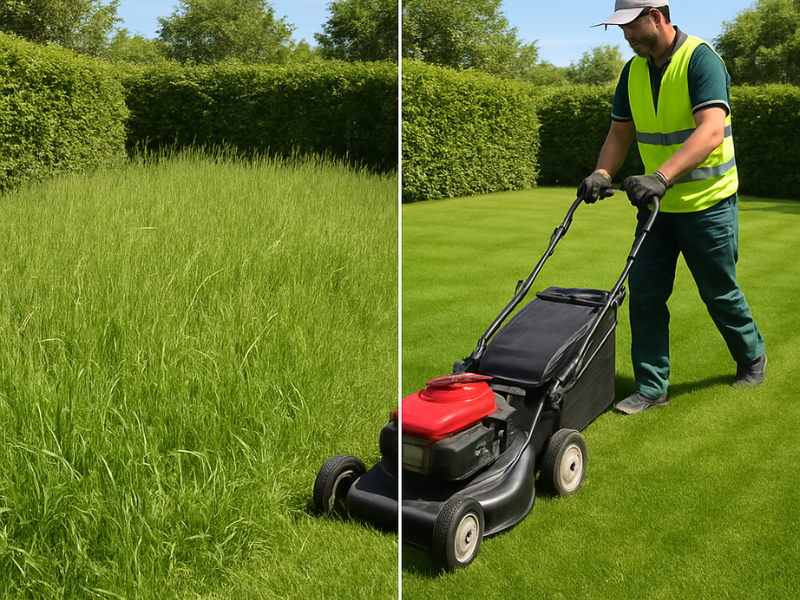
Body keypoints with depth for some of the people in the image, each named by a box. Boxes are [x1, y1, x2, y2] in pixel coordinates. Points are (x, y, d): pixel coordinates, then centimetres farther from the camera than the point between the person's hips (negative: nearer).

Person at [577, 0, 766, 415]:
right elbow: (620, 133, 9)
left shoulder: (701, 60, -18)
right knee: (644, 293, 0)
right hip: (657, 204, 6)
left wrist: (661, 177, -43)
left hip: (707, 204, -6)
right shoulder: (633, 72, 4)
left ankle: (752, 358, 35)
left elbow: (711, 132, -31)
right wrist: (602, 174, -10)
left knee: (720, 293, 8)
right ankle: (651, 387, 9)